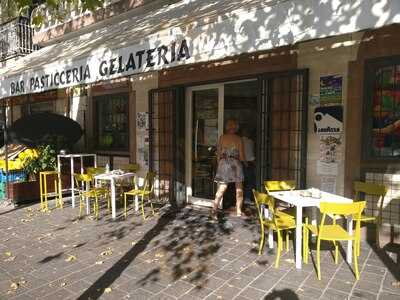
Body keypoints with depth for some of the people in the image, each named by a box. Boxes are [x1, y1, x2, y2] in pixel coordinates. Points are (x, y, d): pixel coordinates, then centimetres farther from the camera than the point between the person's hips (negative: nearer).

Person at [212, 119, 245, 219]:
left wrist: (219, 164, 14)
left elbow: (218, 152, 4)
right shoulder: (239, 139, -2)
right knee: (239, 189, 12)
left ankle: (214, 210, -8)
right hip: (235, 164, -2)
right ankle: (239, 211, 16)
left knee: (221, 189, 2)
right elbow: (241, 156, -2)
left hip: (224, 163, 2)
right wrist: (242, 160, 19)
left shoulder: (222, 137, 3)